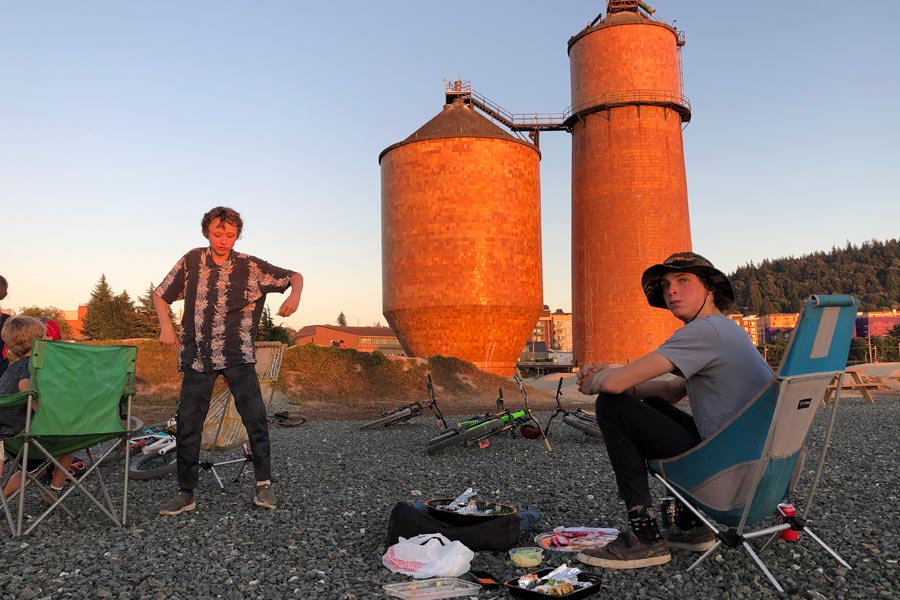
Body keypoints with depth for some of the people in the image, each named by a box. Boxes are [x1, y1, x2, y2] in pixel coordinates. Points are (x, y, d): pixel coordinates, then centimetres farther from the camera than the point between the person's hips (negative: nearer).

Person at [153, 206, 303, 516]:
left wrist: (294, 295, -17)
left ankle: (263, 483, 4)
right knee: (187, 424, 3)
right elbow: (160, 294, 11)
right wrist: (165, 325, -6)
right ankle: (185, 493, 16)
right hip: (197, 355, 2)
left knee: (255, 416, -11)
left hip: (237, 355, -2)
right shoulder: (192, 261, 3)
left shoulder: (250, 266, -2)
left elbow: (295, 276, 5)